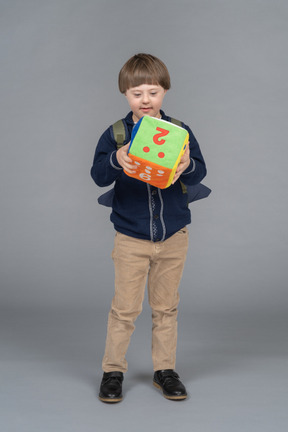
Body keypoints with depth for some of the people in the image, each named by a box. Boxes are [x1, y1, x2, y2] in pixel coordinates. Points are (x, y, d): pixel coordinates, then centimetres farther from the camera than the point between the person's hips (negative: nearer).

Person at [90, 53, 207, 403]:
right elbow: (98, 175, -14)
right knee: (124, 307, 3)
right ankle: (113, 370, 18)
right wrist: (115, 161, -35)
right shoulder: (115, 134, -3)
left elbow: (199, 172, -10)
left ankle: (164, 370, 26)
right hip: (130, 237, -1)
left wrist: (187, 166, -34)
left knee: (166, 307, 12)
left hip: (173, 236, 2)